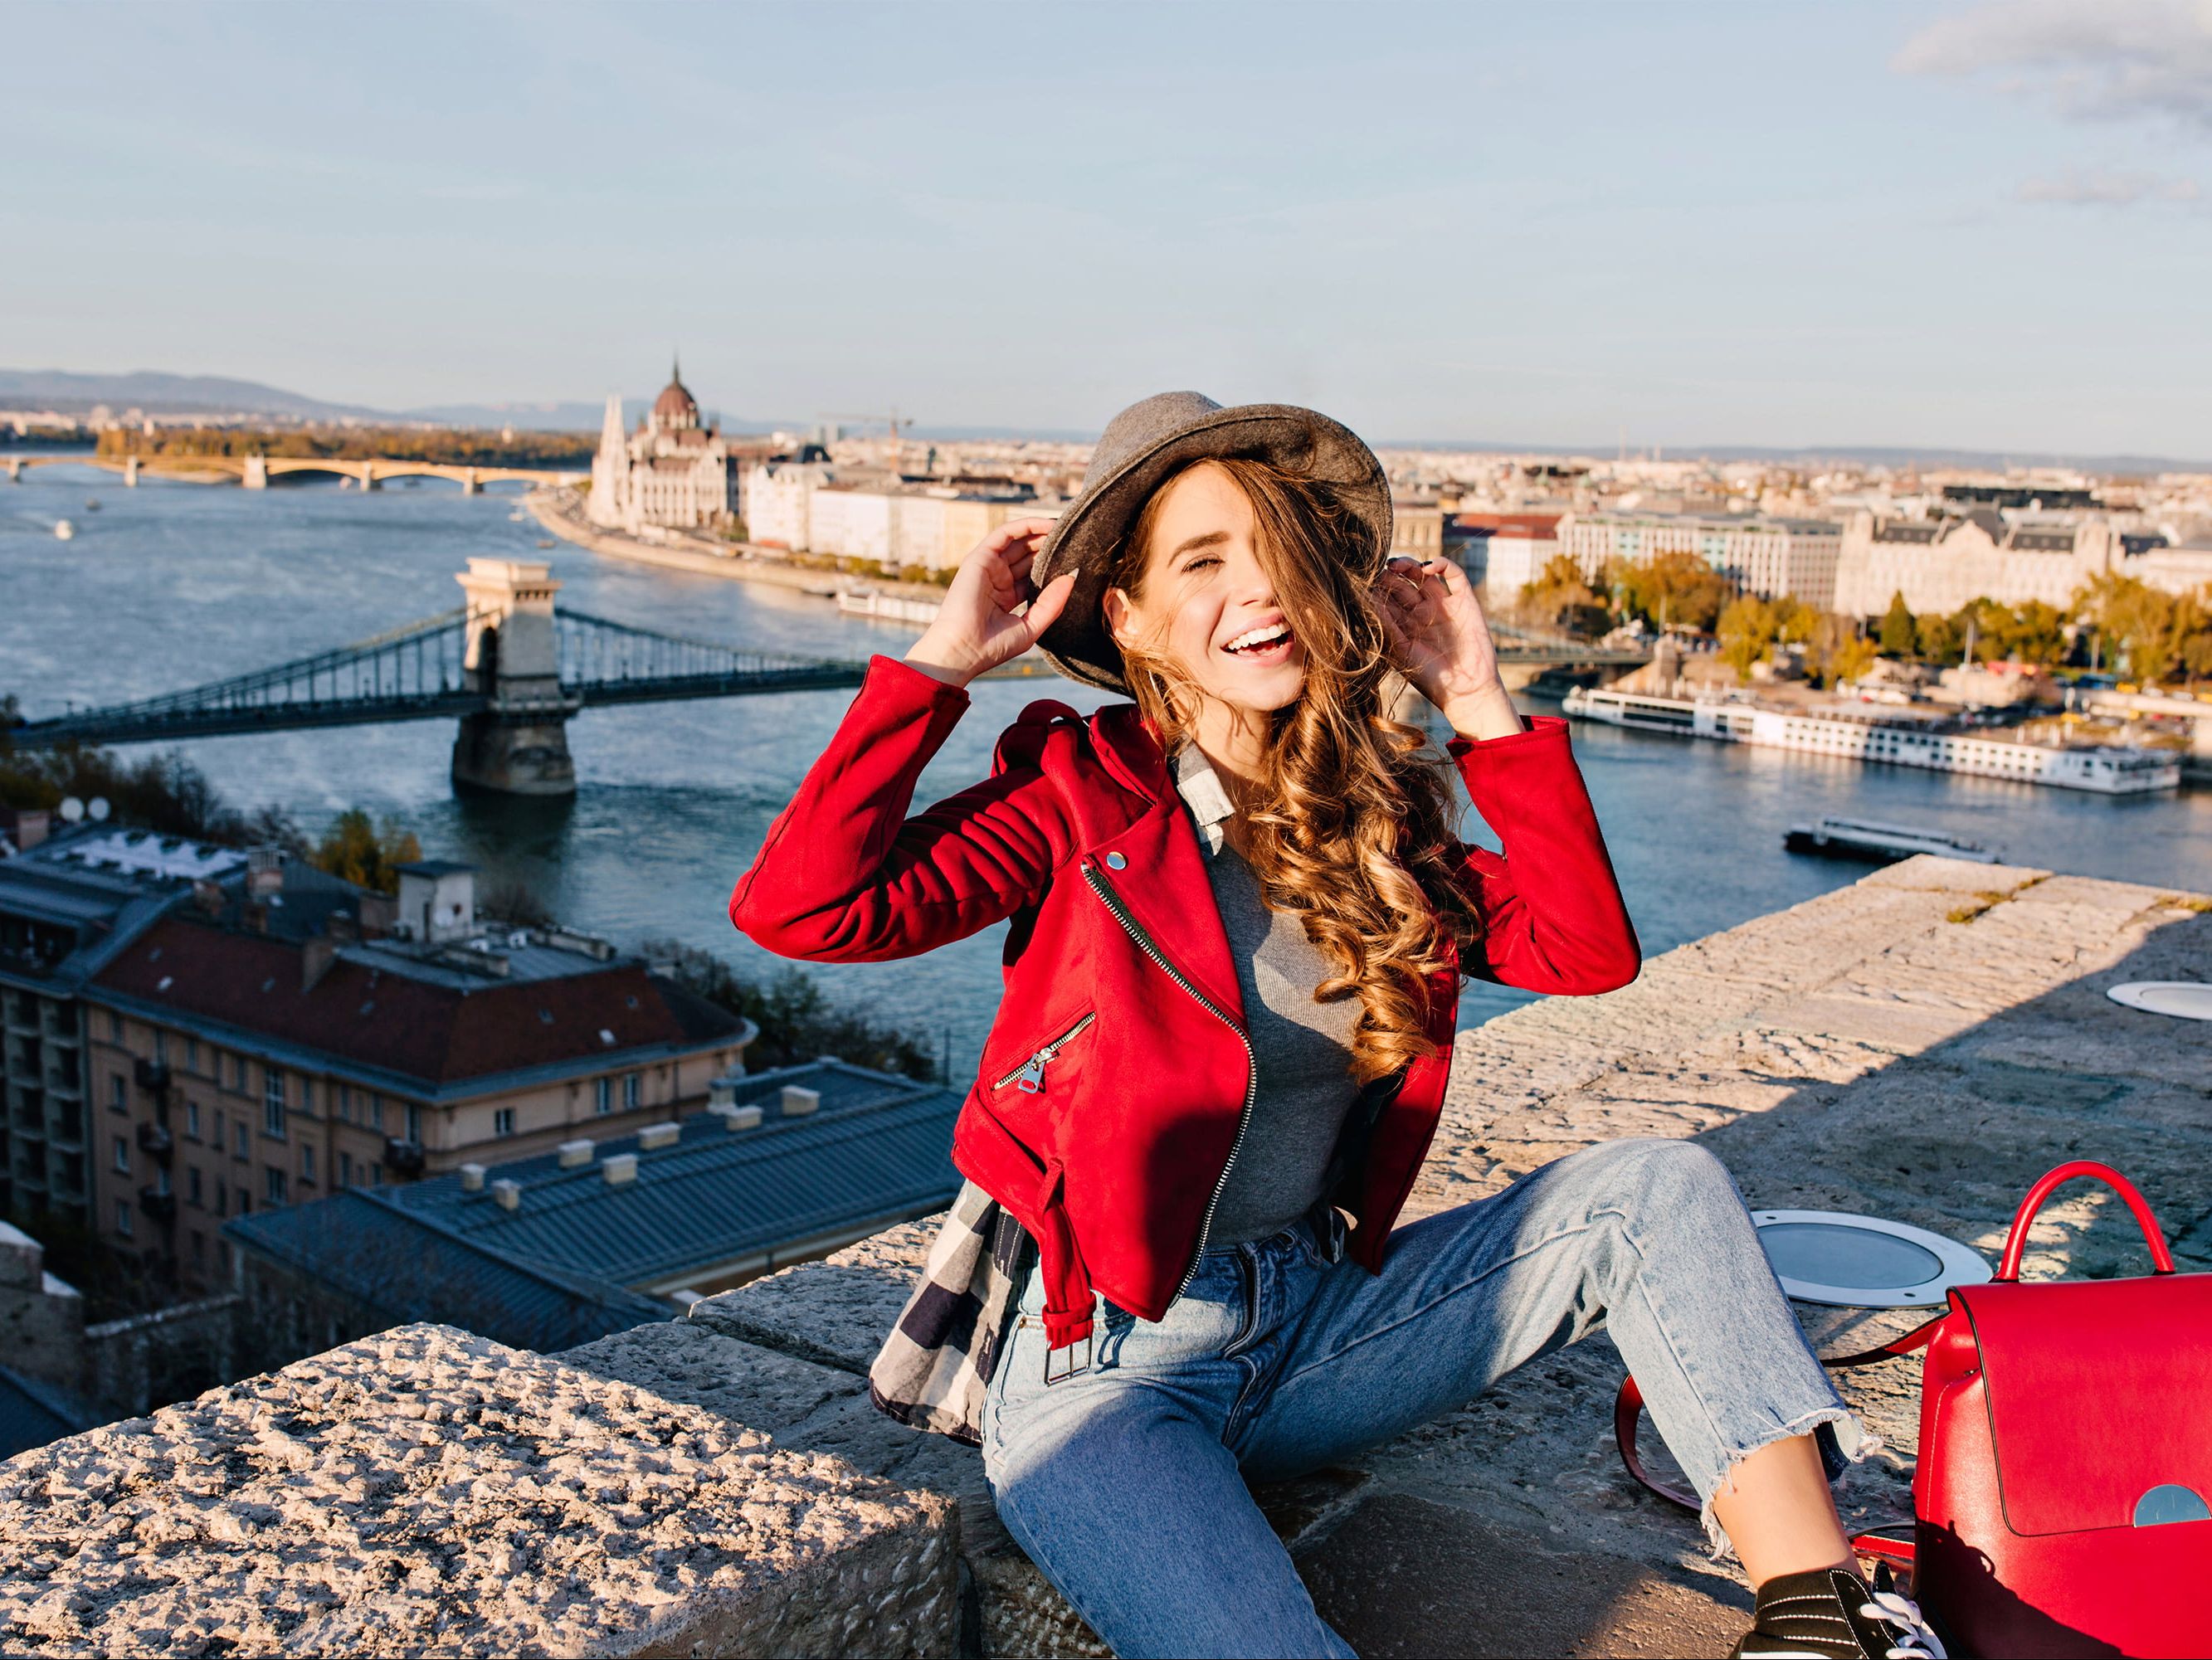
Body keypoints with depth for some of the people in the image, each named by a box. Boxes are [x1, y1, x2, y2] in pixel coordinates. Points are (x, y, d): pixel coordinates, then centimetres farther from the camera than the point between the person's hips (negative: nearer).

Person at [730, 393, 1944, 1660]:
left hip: (1314, 1322, 5)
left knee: (1660, 1192, -10)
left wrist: (1482, 706, -1)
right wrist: (944, 661, -17)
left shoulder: (1371, 817, 6)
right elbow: (800, 908, -21)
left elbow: (1588, 949, -3)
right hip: (1098, 1358, -5)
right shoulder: (1083, 793, -9)